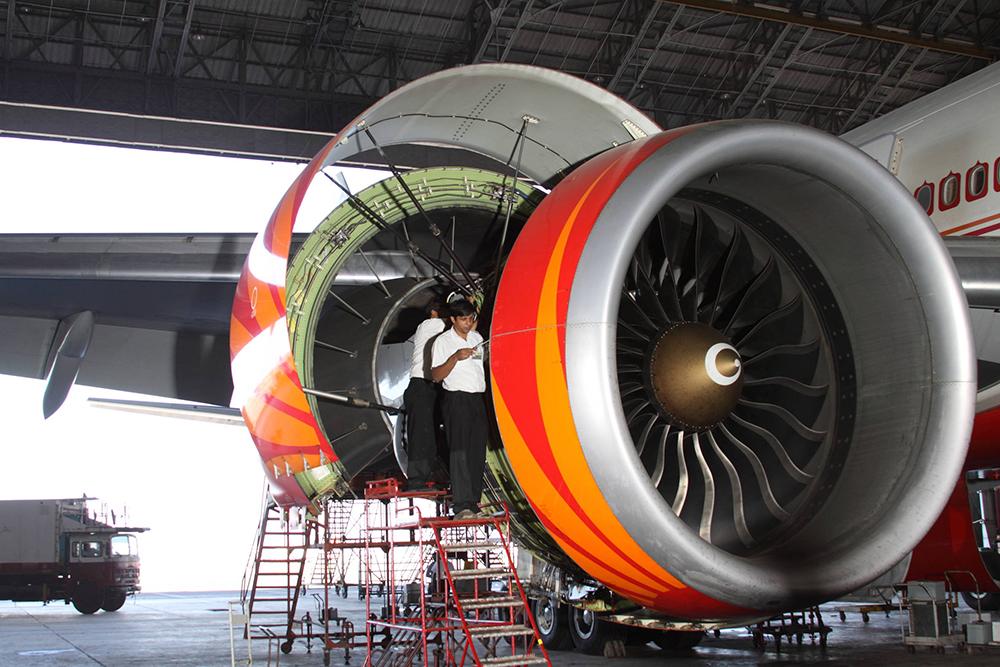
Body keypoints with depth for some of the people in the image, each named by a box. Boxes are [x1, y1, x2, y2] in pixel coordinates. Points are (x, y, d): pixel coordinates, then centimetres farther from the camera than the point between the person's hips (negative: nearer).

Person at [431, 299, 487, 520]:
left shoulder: (477, 338, 13)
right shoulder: (443, 341, -4)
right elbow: (436, 375, -11)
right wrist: (456, 357, -21)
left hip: (477, 399, 6)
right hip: (456, 400, -6)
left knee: (477, 452, 5)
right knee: (459, 451, -13)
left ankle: (474, 500, 12)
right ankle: (462, 505, -18)